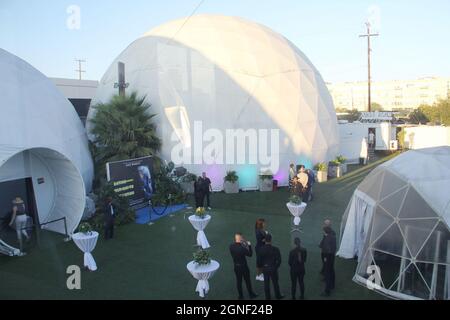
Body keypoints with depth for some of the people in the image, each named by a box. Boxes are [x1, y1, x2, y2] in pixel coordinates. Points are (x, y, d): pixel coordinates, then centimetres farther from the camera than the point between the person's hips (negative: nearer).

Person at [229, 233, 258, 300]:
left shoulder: (231, 246, -15)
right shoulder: (242, 248, -29)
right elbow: (250, 254, -13)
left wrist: (241, 244, 1)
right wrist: (249, 245, -6)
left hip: (236, 266, 4)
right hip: (243, 266, -4)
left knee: (238, 281, 18)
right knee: (247, 281, 15)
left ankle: (240, 296, 30)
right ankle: (251, 294, 32)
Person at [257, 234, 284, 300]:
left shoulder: (261, 250, -14)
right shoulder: (275, 249, -18)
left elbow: (259, 260, -8)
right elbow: (279, 260, -13)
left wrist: (262, 266, 9)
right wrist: (276, 266, 4)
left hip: (265, 269, 2)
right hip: (273, 269, -1)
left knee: (266, 284, 13)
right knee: (275, 283, 16)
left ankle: (267, 297, 24)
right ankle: (278, 296, 31)